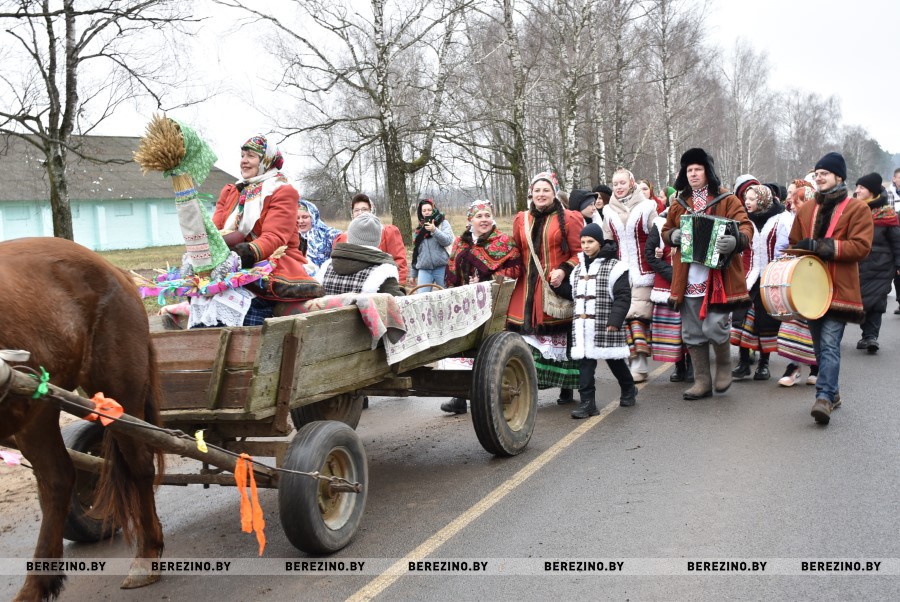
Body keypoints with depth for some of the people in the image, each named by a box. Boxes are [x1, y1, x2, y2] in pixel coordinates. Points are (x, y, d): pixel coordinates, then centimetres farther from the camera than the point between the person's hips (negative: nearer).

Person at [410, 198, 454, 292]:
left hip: (441, 267, -3)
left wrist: (434, 230, -25)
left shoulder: (443, 223, 6)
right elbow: (415, 253, 20)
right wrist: (413, 274, 18)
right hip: (424, 269, 3)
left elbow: (448, 241, -10)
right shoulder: (419, 229, 17)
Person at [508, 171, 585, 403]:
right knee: (526, 337, -4)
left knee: (561, 338, -1)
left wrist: (563, 270, -15)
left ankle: (567, 388, 12)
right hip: (527, 290, 4)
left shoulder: (567, 219, 2)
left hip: (557, 288, -3)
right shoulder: (521, 220, 16)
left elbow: (580, 253, -1)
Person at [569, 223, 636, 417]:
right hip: (582, 326, 5)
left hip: (605, 326, -5)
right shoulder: (578, 269, 13)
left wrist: (614, 321, -17)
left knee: (614, 360, 10)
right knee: (584, 361, -2)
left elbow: (623, 297, -11)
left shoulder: (614, 267, -6)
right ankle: (587, 402, -1)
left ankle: (628, 390, 35)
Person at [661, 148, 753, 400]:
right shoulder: (679, 203, 14)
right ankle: (702, 381, 20)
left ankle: (724, 365, 16)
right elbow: (666, 231, 21)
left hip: (717, 277, -5)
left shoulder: (726, 200, 0)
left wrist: (736, 240, -30)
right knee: (692, 333, 7)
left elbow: (745, 227, -7)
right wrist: (674, 236, -3)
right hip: (688, 279, 5)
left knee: (714, 327, -14)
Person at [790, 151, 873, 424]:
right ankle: (832, 392, 23)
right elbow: (794, 244, 19)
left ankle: (824, 396, -19)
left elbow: (861, 246, -12)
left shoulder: (857, 209, -1)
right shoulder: (806, 210, 14)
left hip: (839, 288, -5)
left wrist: (821, 246, -19)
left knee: (830, 343, -15)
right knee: (819, 344, 11)